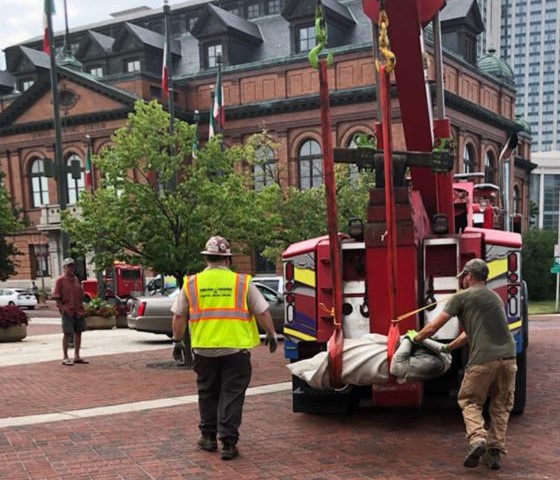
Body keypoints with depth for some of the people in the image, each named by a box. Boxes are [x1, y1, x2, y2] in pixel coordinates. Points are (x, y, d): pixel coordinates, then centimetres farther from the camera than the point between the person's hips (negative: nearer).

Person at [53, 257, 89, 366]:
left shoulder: (76, 279, 11)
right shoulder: (60, 280, -5)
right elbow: (57, 297, -7)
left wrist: (80, 307, 7)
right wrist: (63, 309, -16)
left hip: (78, 311, 6)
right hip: (67, 311, -6)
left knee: (78, 332, 9)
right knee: (67, 333, -2)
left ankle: (77, 356, 18)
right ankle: (65, 358, 6)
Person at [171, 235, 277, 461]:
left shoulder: (192, 283, 3)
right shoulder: (242, 282, -1)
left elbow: (179, 316, 7)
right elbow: (262, 312, 1)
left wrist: (177, 340, 19)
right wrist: (271, 335, 15)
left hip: (204, 349, 2)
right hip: (236, 349, -2)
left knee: (207, 393, 18)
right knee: (232, 395, 5)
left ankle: (208, 437, 27)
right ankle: (228, 443, 3)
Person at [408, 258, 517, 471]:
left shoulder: (462, 297, 4)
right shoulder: (495, 296, 24)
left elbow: (433, 327, 5)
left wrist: (415, 337, 24)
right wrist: (447, 348, 38)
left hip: (483, 359, -5)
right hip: (508, 357, 5)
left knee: (470, 401, 12)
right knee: (501, 405, 17)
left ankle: (477, 439, -9)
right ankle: (495, 450, 13)